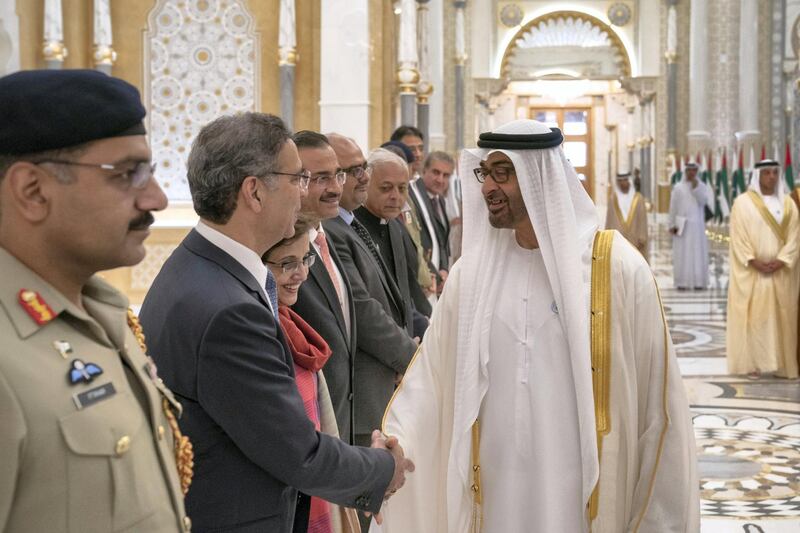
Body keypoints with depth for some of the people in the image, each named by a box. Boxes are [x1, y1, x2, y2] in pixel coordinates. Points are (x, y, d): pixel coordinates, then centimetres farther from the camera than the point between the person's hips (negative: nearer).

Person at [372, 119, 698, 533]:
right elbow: (428, 377, 0)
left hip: (585, 495, -3)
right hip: (495, 492, 4)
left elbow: (656, 404, -6)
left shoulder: (617, 267, -9)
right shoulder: (471, 271, 2)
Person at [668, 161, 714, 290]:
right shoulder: (678, 187, 4)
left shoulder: (702, 186, 6)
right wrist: (672, 224, -2)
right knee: (681, 253, -3)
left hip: (697, 224, 1)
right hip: (681, 224, -1)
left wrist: (695, 187, -17)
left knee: (698, 252, -1)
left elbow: (703, 201, -9)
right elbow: (673, 207, 3)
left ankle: (698, 281, 1)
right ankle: (681, 282, -1)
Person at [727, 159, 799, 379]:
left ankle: (781, 363, 9)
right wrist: (754, 262, -16)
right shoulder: (742, 202, -1)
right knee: (752, 316, -4)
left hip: (780, 272, 3)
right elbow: (738, 237, -7)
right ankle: (752, 363, -1)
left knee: (781, 316, 3)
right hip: (750, 272, -3)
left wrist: (780, 261, -12)